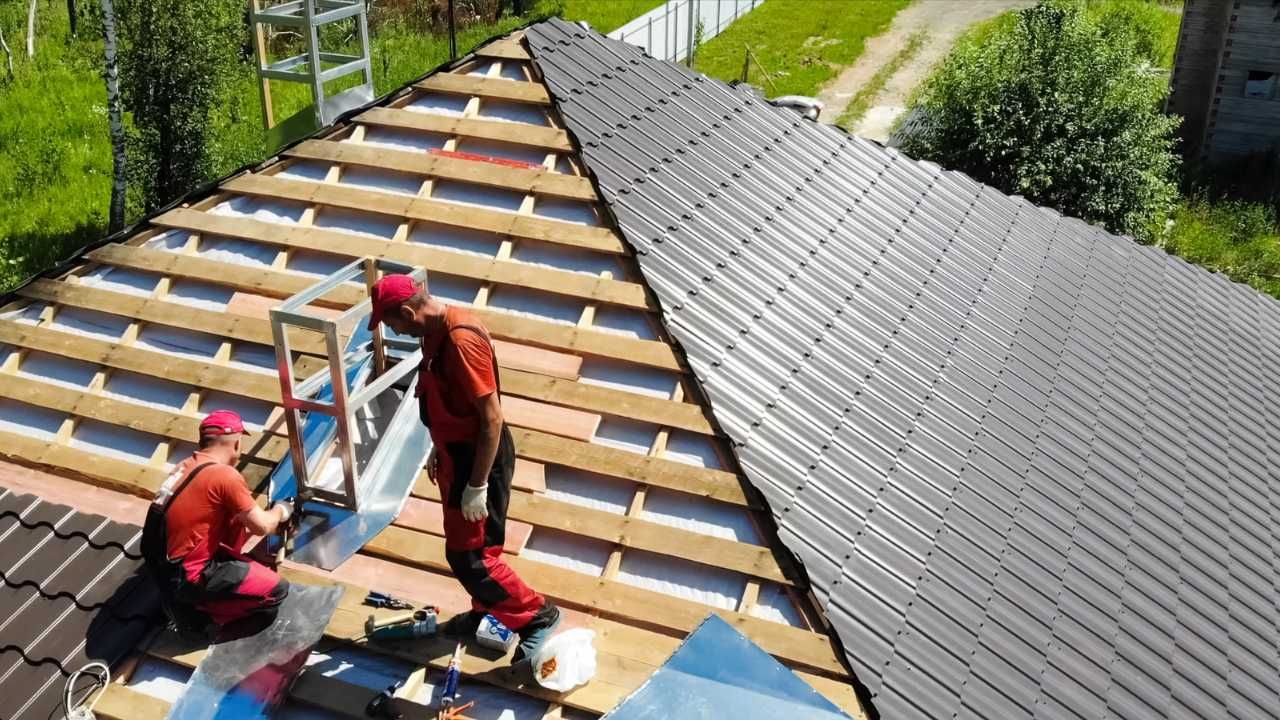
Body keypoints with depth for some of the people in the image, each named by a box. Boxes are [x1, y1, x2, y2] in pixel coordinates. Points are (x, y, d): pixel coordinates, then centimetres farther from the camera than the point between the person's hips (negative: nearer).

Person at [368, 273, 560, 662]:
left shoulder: (461, 340, -29)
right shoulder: (435, 332, 2)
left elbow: (491, 417, -27)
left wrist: (477, 487, -23)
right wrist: (438, 449, 23)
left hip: (479, 457, -10)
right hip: (456, 452, 10)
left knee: (469, 555, -3)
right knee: (463, 543, 21)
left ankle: (538, 615, 11)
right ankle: (485, 612, 39)